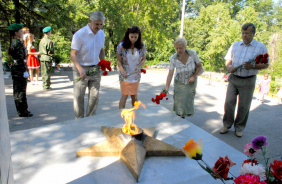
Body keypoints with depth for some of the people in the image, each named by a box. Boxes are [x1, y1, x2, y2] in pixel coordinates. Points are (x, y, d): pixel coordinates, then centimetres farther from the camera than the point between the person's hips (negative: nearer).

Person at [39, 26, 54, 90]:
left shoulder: (41, 40, 13)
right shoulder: (49, 41, -12)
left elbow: (40, 50, 16)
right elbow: (51, 51, -13)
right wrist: (52, 59, -7)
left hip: (42, 58, 8)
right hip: (47, 58, -8)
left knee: (43, 72, 12)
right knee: (47, 72, -3)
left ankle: (44, 85, 21)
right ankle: (46, 86, 1)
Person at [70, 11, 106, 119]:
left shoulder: (101, 34, 6)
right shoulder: (79, 34, -14)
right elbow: (73, 54, -16)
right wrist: (80, 69, -30)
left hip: (95, 68, 5)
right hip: (81, 68, -5)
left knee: (95, 95, 7)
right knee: (79, 96, 3)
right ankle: (79, 120, 19)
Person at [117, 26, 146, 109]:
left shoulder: (142, 46, -5)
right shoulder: (122, 46, -10)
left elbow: (143, 59, 6)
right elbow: (118, 60, -4)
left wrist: (139, 66, -15)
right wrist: (122, 71, -20)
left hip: (136, 75, 2)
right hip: (125, 75, -2)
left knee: (134, 96, 11)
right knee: (124, 95, -5)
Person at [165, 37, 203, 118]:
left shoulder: (193, 54, -22)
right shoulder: (173, 59, -23)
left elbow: (199, 66, -6)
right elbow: (170, 75, -22)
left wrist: (194, 76, -19)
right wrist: (166, 89, -25)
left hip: (191, 82, 0)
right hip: (179, 82, 0)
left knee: (188, 101, 2)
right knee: (179, 101, -1)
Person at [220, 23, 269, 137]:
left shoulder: (261, 47, -1)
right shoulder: (235, 45, 9)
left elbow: (265, 65, -1)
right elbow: (228, 60, 13)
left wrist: (253, 66, -20)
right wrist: (229, 66, -10)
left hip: (248, 81, -2)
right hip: (233, 79, 3)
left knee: (243, 106, 5)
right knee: (229, 103, 2)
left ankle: (239, 128, 22)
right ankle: (227, 125, 19)